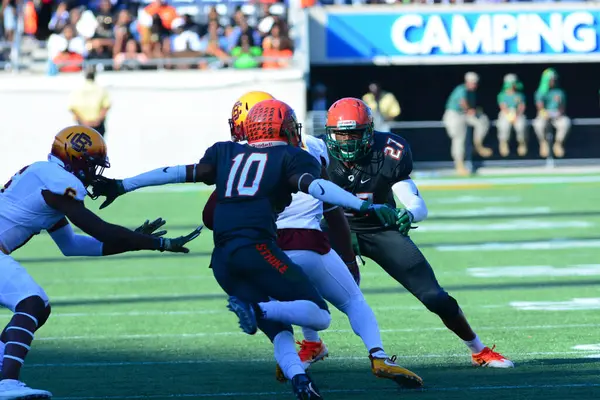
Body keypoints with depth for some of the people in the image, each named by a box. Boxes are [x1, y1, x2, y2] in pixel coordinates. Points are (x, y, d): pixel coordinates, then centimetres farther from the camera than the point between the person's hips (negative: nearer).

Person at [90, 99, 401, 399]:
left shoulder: (226, 153, 23)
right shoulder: (290, 157, 10)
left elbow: (179, 173, 21)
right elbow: (316, 187, -9)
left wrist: (122, 186, 28)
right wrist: (364, 207, -16)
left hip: (222, 259, 6)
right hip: (256, 248, -6)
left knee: (279, 330, 11)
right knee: (320, 317, -3)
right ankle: (258, 308, -25)